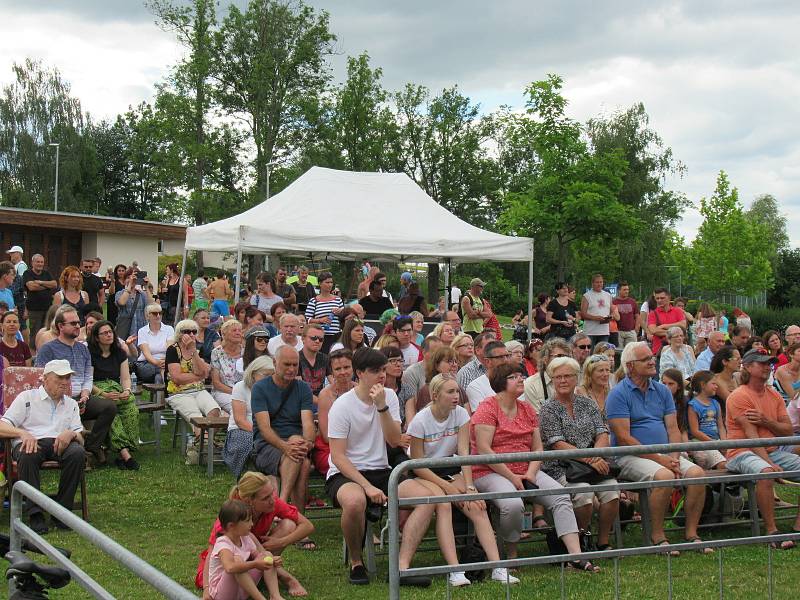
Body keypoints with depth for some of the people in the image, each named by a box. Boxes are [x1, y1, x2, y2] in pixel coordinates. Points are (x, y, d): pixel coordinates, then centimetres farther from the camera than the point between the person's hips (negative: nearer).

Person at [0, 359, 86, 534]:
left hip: (60, 444, 3)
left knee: (78, 453, -32)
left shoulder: (71, 404, 25)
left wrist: (71, 434, -10)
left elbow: (81, 439, 15)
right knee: (28, 455, -39)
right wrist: (22, 433, -19)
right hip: (31, 442, -3)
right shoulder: (27, 397, 13)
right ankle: (35, 514, -33)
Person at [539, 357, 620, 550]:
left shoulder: (588, 404, 16)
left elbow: (603, 434, 8)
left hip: (593, 463, 4)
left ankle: (603, 541, -7)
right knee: (584, 492, -31)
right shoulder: (548, 409, 2)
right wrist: (589, 459, -18)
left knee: (611, 490, -23)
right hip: (560, 467, -4)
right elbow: (558, 444, -8)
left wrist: (597, 454, -14)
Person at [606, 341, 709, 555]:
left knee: (697, 473, -18)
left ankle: (691, 534, -8)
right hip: (631, 457, -6)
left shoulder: (662, 390, 14)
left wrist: (674, 458, -9)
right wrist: (660, 459, -16)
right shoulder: (619, 394, -6)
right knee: (664, 476, -33)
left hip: (665, 455, 6)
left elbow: (673, 429, 10)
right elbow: (624, 438, -13)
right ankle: (657, 537, -18)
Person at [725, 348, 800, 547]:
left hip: (774, 451, 7)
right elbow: (751, 435, -16)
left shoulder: (775, 396, 15)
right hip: (744, 453, -7)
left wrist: (765, 421, -10)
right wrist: (770, 463, -25)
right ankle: (771, 530, -27)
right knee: (766, 473, -38)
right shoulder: (739, 396, -7)